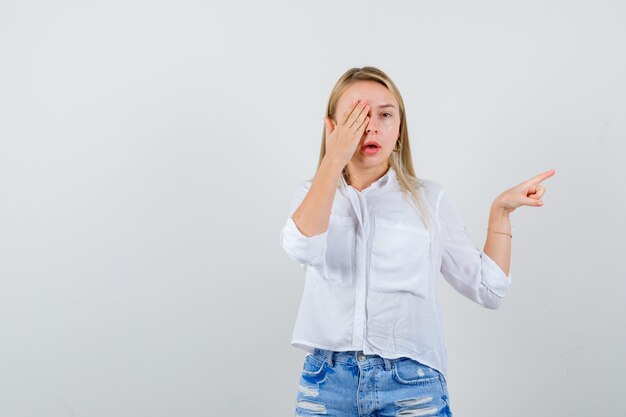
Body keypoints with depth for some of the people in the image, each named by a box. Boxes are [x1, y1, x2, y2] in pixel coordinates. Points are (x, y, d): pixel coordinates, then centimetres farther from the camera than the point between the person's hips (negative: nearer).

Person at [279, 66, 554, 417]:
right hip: (328, 383, 1)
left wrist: (501, 211, 1)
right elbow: (302, 247, -18)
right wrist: (334, 160, -13)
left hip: (411, 385, 0)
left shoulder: (429, 199, 5)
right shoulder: (311, 196, 7)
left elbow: (487, 290, 6)